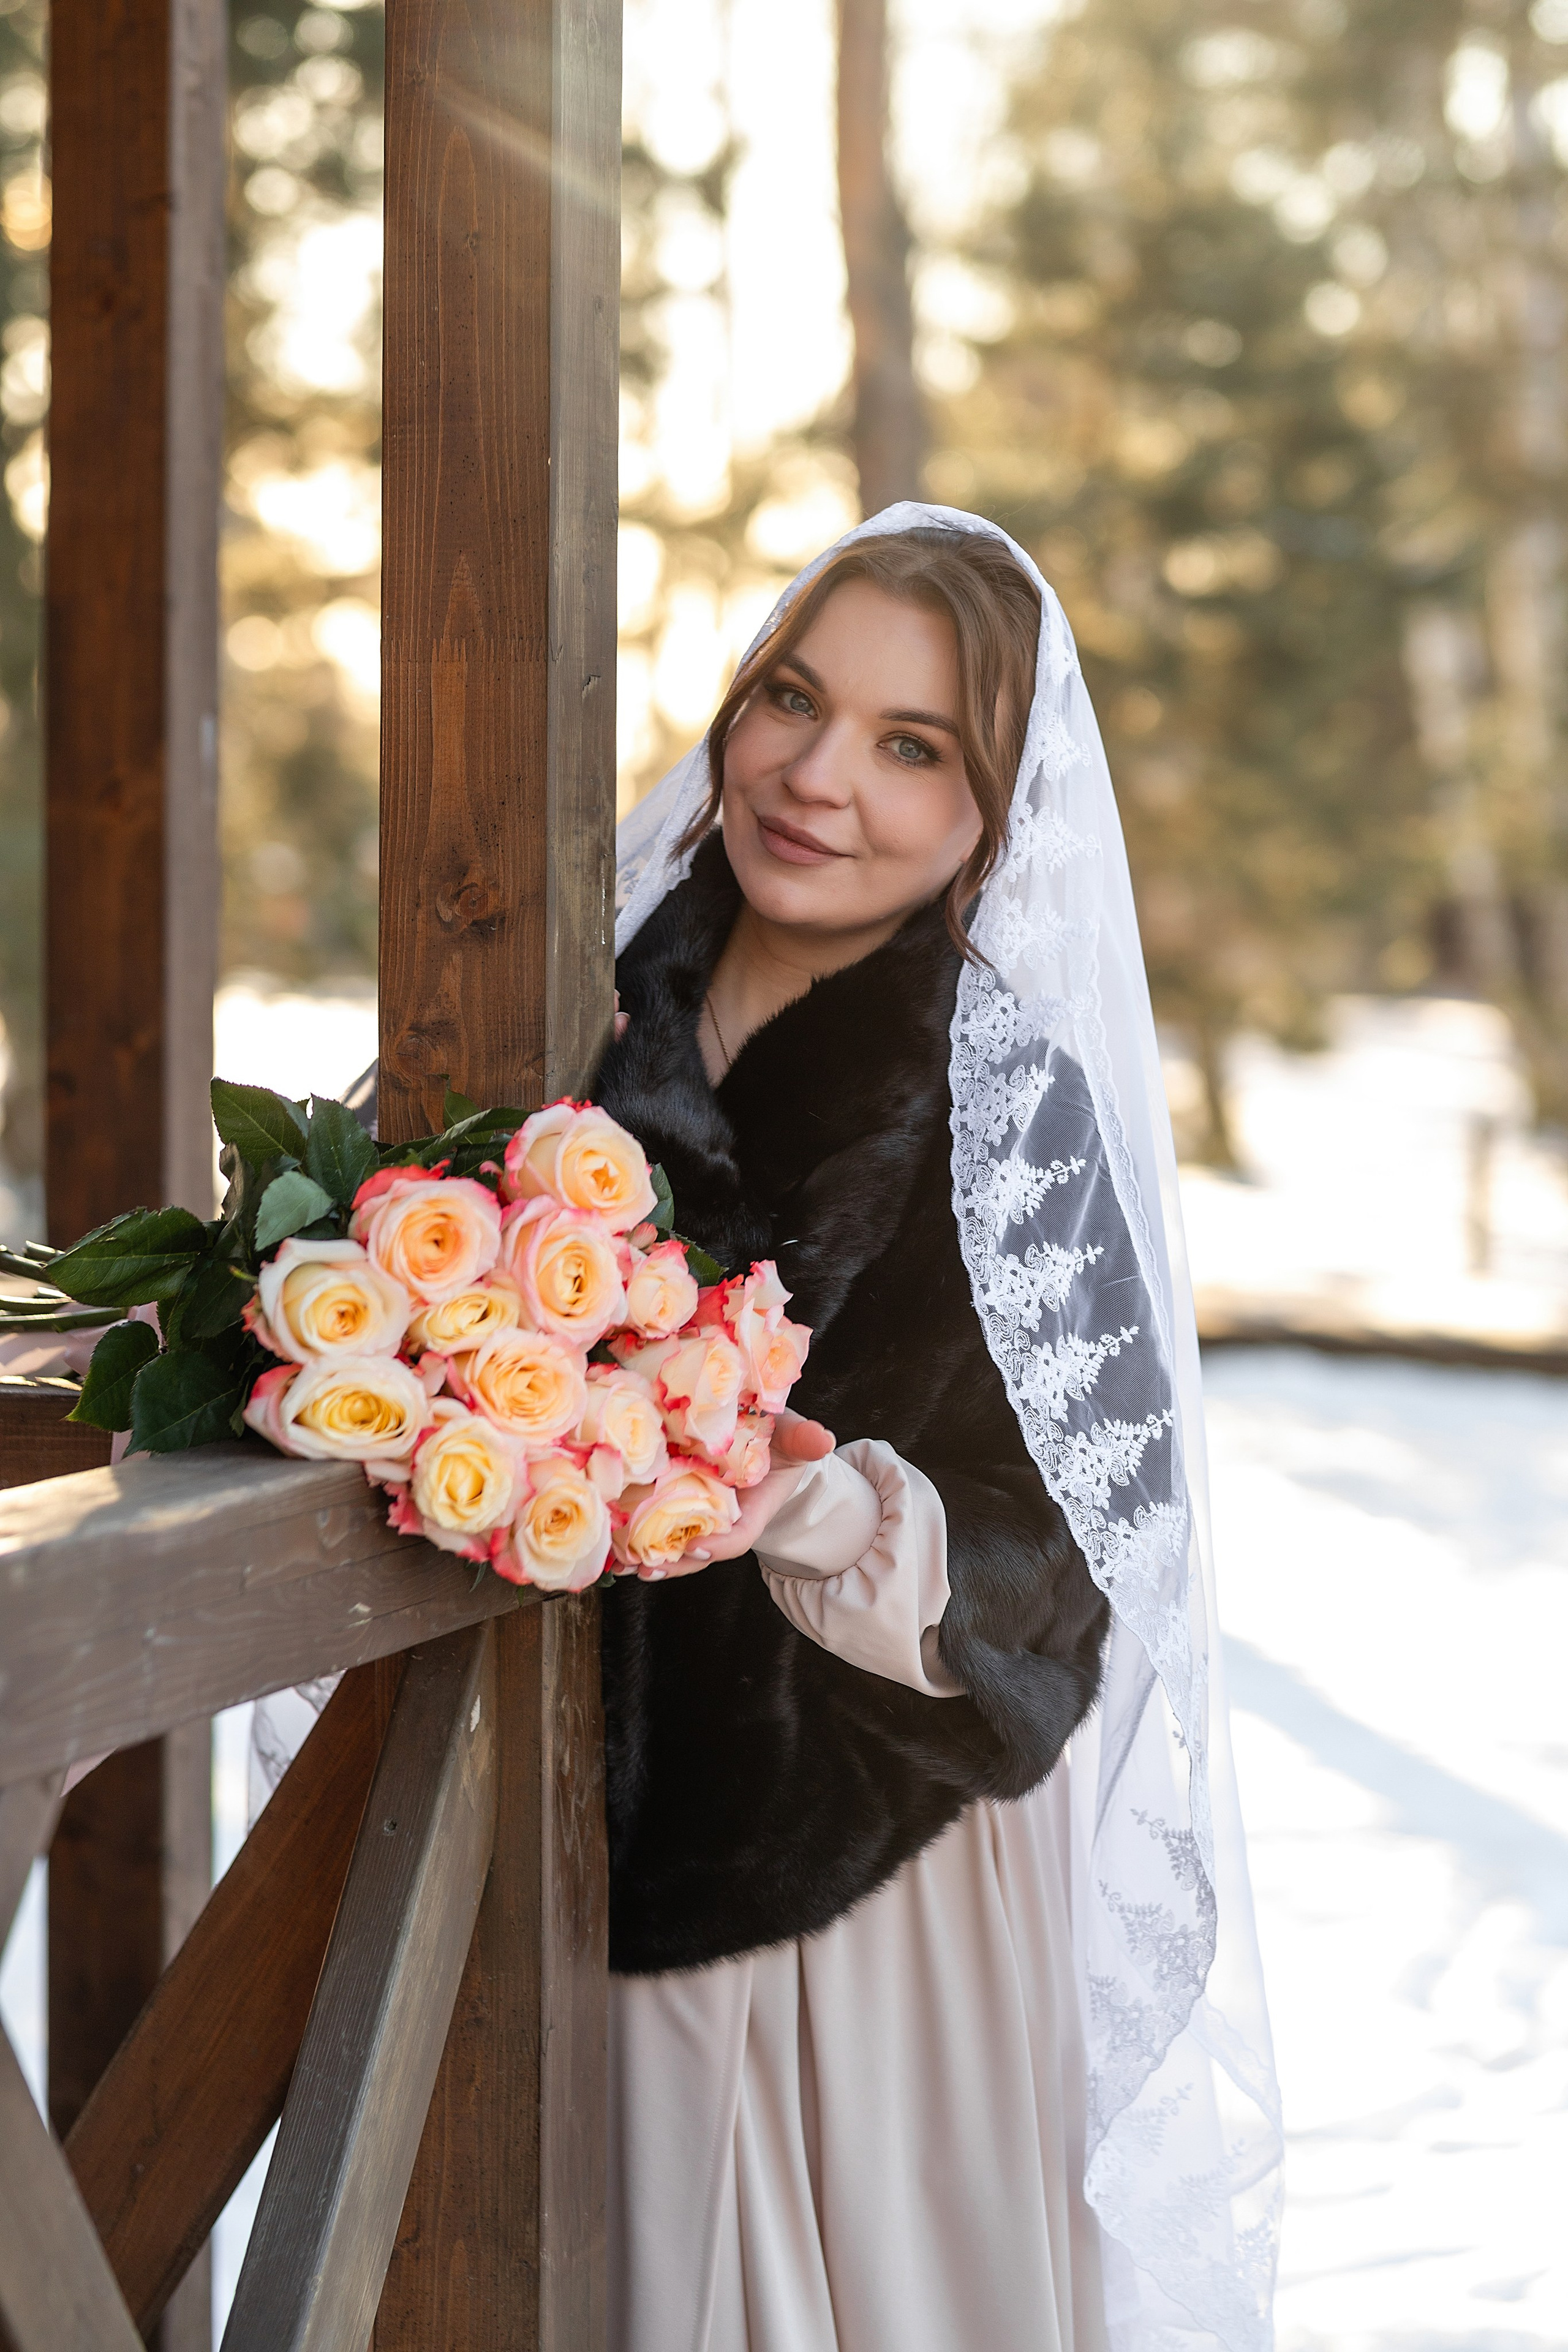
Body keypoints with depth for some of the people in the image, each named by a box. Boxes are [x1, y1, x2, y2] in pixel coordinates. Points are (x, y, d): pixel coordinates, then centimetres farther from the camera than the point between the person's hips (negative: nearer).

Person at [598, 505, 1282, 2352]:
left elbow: (1056, 1562, -19)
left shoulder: (1006, 1098, -14)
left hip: (883, 1895, -5)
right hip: (625, 1858, 5)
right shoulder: (620, 1014, 3)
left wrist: (838, 1521, -37)